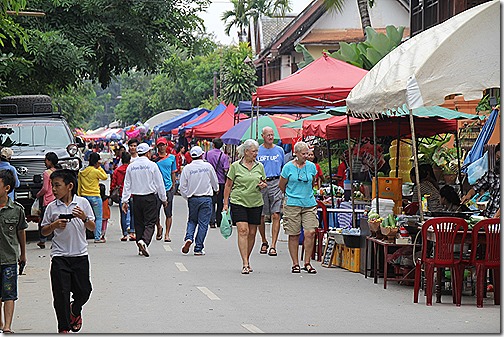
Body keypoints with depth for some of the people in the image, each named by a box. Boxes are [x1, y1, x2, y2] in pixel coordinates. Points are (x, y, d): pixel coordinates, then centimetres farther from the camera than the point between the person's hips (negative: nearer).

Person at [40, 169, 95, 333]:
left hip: (80, 255, 0)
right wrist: (55, 225, -13)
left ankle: (75, 311, 37)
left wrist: (84, 218, -16)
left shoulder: (82, 203, -1)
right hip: (59, 256, 0)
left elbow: (92, 228, 3)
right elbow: (44, 231, 6)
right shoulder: (52, 207, -1)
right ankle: (63, 327, 7)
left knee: (83, 290, 5)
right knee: (61, 293, -3)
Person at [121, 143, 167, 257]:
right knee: (150, 222, -2)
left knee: (138, 223, 12)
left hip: (136, 198, 4)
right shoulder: (152, 165, -6)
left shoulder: (131, 167, 4)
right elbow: (159, 184, -3)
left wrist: (125, 201, 8)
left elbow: (127, 185, 5)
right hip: (150, 198, -4)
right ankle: (144, 241, -27)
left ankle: (141, 249, 13)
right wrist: (163, 199, 6)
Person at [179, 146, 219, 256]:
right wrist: (216, 189, 32)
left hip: (192, 198, 2)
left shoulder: (187, 168, -4)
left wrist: (186, 197, 16)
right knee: (203, 223, 2)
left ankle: (189, 238, -6)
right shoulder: (208, 166, -4)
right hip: (206, 198, -1)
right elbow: (215, 182, 10)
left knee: (192, 220, 19)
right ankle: (198, 249, 1)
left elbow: (183, 187, -2)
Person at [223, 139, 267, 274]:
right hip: (238, 202, -4)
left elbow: (264, 183, 20)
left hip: (256, 203, 4)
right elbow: (228, 186, 3)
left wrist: (263, 185, -4)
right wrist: (225, 204, -1)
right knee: (243, 231, -14)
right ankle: (245, 264, -17)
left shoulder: (259, 166, 9)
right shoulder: (235, 166, -1)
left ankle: (247, 261, 22)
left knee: (252, 233, 6)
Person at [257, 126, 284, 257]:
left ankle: (273, 246, -11)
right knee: (260, 216, 6)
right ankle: (264, 242, 27)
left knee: (276, 215, -11)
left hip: (276, 183, 0)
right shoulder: (257, 151, 6)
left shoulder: (279, 150, 10)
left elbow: (284, 169, 18)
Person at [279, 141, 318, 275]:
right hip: (292, 205, -2)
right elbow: (281, 185, 10)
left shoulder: (311, 166, 7)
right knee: (294, 235, 1)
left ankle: (307, 263, 2)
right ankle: (295, 264, 10)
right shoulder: (288, 167, -2)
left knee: (310, 232, -9)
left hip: (309, 204, 2)